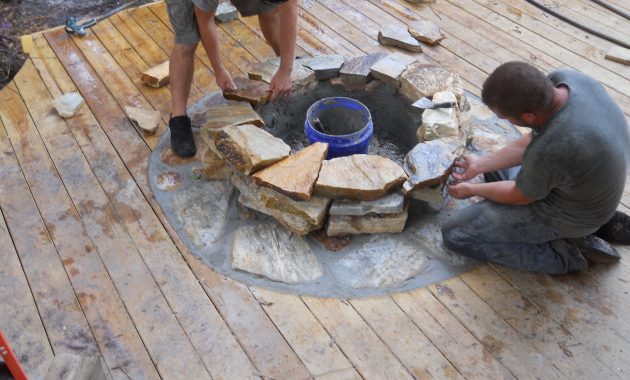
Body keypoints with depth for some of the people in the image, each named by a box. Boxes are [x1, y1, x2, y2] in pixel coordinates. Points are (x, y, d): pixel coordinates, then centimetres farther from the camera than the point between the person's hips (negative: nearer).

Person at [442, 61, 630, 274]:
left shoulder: (549, 150, -40)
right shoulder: (564, 79, -18)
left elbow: (520, 196, -17)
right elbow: (531, 141, -1)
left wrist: (471, 189, -1)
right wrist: (480, 164, 4)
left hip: (567, 215, -8)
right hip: (584, 185, 8)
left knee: (454, 235, -4)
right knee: (494, 168, 27)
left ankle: (564, 254, 0)